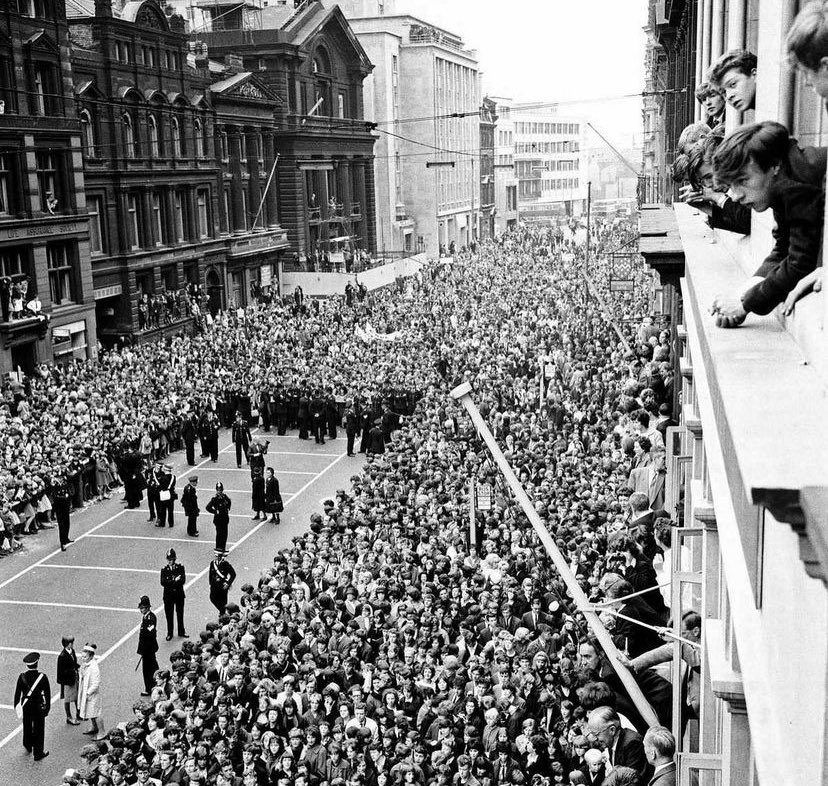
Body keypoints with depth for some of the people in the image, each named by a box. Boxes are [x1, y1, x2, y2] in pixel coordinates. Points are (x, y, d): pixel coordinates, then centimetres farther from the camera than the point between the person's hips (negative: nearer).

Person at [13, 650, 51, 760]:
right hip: (38, 706, -2)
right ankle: (38, 754, 14)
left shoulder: (22, 677, -13)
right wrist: (47, 706, -1)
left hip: (26, 706, 2)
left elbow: (17, 692, -4)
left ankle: (28, 746, 45)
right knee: (39, 729, 9)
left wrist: (16, 705, 10)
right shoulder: (42, 677, -18)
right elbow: (47, 693, -12)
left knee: (27, 726, 25)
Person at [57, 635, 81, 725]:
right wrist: (74, 670, -26)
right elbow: (62, 671, -24)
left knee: (77, 696, 21)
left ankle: (78, 714, 39)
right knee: (67, 699, 10)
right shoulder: (62, 656, -26)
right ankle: (69, 718, 25)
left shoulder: (72, 651, -1)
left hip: (74, 678, 8)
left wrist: (78, 667, -4)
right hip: (67, 681, -8)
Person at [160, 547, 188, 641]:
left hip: (179, 594, 1)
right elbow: (163, 583, -15)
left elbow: (183, 580, -14)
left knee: (180, 614, 12)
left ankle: (181, 632, 26)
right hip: (168, 595, -1)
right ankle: (169, 633, 18)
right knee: (169, 615, 5)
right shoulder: (164, 569, -5)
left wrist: (170, 582, -22)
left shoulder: (180, 567, -4)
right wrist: (175, 580, -23)